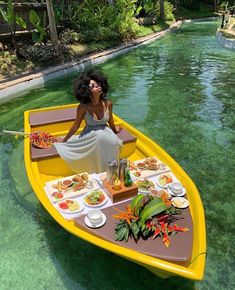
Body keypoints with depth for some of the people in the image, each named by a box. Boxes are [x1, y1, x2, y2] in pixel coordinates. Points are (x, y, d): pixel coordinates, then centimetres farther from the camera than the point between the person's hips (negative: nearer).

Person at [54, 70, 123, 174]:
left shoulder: (108, 104, -8)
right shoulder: (83, 107, -17)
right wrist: (63, 141, 6)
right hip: (91, 137, -2)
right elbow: (76, 126, -3)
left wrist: (114, 131, 32)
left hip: (106, 134, 3)